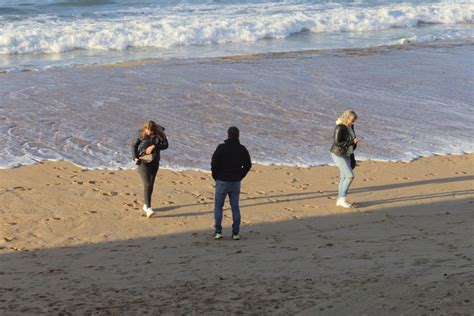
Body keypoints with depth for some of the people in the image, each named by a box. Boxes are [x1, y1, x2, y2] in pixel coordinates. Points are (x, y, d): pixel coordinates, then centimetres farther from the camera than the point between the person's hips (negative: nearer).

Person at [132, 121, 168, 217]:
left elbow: (165, 145, -7)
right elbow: (134, 146, 2)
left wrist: (154, 146, -20)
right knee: (147, 185, -15)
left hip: (154, 162, 4)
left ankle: (145, 205, 29)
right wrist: (135, 157, -11)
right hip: (143, 162, -4)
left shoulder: (159, 134, -3)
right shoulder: (141, 135, -6)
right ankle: (148, 208, -21)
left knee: (151, 185, 12)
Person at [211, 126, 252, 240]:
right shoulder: (242, 149, 0)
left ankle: (218, 232, 4)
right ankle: (236, 233, 8)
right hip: (236, 183, 3)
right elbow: (248, 165, 3)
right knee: (235, 207, 10)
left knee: (218, 206, 9)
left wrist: (216, 177, 1)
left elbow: (214, 163, -14)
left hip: (222, 182, -3)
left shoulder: (221, 147, -11)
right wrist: (240, 177, 11)